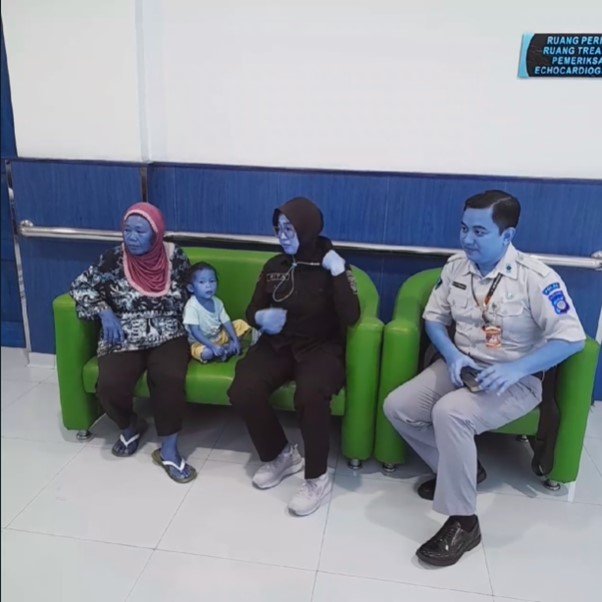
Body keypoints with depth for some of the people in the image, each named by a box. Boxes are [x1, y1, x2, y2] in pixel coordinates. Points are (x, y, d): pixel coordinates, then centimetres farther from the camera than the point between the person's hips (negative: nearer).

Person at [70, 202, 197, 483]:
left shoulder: (174, 256, -1)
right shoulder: (114, 258, -3)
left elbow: (187, 297, 13)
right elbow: (80, 286, 5)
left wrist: (189, 330, -1)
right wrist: (104, 312, -11)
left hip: (167, 336, 0)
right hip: (123, 338, 1)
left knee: (169, 379, -30)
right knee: (110, 386, -25)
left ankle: (168, 450, -11)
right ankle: (130, 426, 12)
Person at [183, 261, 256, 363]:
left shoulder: (217, 302, -4)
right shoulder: (192, 306, -25)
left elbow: (226, 322, -3)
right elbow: (195, 332, -28)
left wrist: (235, 340, -16)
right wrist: (213, 346, -33)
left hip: (219, 335, 7)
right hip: (200, 342, -6)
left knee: (240, 324, 1)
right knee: (207, 353, -38)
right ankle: (227, 350, -8)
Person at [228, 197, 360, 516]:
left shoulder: (332, 266, -3)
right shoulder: (274, 266, 10)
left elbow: (350, 317, -16)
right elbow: (251, 311, 16)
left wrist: (338, 273, -21)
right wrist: (261, 317, -8)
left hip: (321, 348, -4)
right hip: (277, 345, 5)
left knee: (310, 396, -36)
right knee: (242, 392, -23)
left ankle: (318, 478, -11)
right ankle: (280, 455, 4)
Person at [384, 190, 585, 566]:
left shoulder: (536, 277, -16)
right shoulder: (456, 267, 1)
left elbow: (573, 338, -19)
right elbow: (434, 318, 7)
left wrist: (515, 370, -30)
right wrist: (452, 356, -13)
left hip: (517, 380, -6)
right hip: (461, 366, 6)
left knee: (449, 412, -33)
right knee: (397, 408, -11)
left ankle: (463, 522, -16)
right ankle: (460, 470, 12)